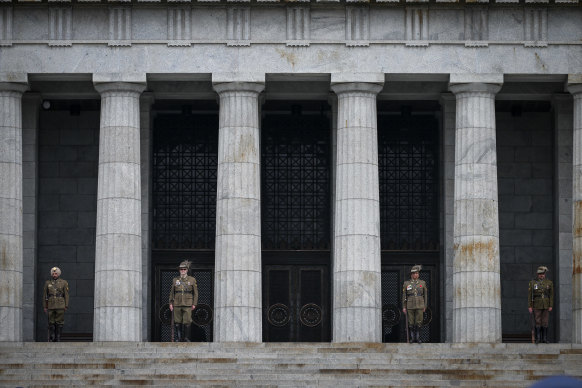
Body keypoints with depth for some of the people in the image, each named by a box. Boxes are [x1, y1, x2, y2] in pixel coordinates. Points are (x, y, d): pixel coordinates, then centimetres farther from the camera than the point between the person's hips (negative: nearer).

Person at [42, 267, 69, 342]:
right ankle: (51, 339, 4)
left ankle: (58, 338, 2)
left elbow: (66, 295, 1)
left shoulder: (64, 283, 2)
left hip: (60, 306, -1)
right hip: (51, 306, 1)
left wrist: (66, 306, -5)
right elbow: (44, 295, 9)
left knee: (59, 323, -3)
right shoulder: (47, 283, 7)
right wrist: (45, 307, 5)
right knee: (51, 323, 0)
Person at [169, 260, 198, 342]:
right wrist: (171, 303, 6)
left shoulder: (192, 280, 5)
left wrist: (194, 304, -1)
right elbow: (172, 292, 13)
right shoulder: (175, 280, 10)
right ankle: (179, 339, 8)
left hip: (188, 305, -2)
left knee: (187, 322, -6)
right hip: (177, 305, 2)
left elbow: (195, 293, 6)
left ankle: (186, 339, 2)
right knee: (177, 322, 0)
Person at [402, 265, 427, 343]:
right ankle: (412, 338, 7)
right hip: (410, 306, 0)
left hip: (419, 306, 0)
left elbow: (425, 295, 8)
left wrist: (425, 306, 4)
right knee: (411, 322, 0)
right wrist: (403, 307, 0)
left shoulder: (422, 283, 6)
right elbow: (404, 296, 6)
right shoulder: (406, 284, 4)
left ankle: (417, 338, 6)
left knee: (419, 322, -1)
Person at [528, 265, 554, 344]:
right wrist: (529, 306, -6)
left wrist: (551, 306, -5)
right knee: (537, 322, -3)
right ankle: (538, 338, -1)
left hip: (546, 306, 1)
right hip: (536, 306, -1)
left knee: (545, 322, 2)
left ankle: (545, 338, 6)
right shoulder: (533, 282, -1)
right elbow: (529, 295, -1)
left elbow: (551, 295, 2)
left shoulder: (549, 283, 2)